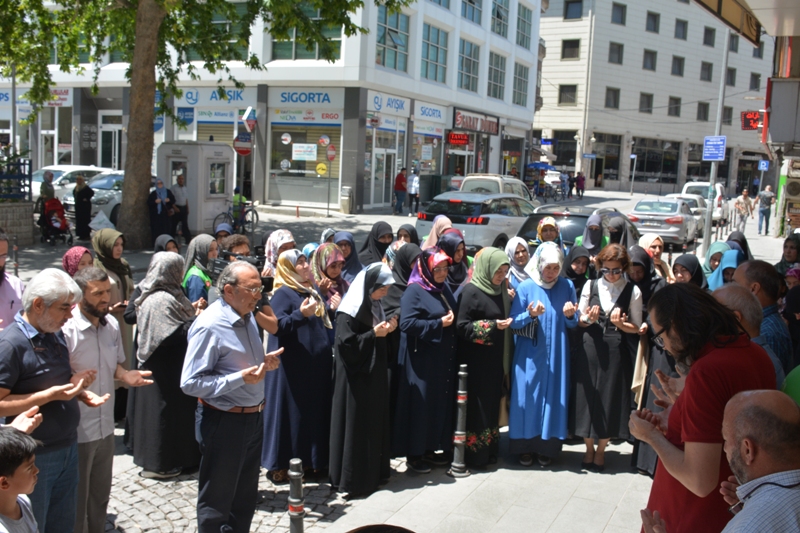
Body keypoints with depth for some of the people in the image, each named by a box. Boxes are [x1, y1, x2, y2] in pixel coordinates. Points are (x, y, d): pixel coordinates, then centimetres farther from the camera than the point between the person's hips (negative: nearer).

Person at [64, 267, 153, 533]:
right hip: (77, 431, -6)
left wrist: (125, 375, -6)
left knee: (101, 497, 21)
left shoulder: (112, 324, 1)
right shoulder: (66, 329, -19)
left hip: (105, 427, 6)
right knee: (76, 502, 9)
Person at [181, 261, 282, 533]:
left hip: (253, 418, 8)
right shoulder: (209, 326, -20)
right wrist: (241, 378, -27)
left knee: (245, 500, 20)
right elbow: (190, 383, -21)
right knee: (217, 502, 9)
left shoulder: (247, 317, 7)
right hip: (223, 422, -8)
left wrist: (264, 363, 0)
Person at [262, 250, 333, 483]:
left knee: (315, 412, 12)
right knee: (290, 414, -2)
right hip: (292, 367, -8)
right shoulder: (283, 294, -10)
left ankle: (310, 459, 23)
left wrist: (332, 309, 7)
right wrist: (301, 313, -34)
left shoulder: (311, 291, 14)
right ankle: (280, 465, 8)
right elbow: (277, 326, -22)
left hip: (316, 366, 8)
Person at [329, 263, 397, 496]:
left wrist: (387, 329, -1)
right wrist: (374, 334, -22)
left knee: (376, 422, 14)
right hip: (356, 376, -9)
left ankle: (374, 471, 25)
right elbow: (346, 343, -23)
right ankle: (353, 477, 7)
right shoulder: (350, 310, -17)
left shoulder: (374, 306, 9)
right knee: (356, 425, -2)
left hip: (374, 373, 9)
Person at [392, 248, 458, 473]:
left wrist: (451, 320, 2)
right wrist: (438, 324, -20)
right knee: (420, 405, -1)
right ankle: (413, 453, 11)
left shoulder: (443, 288, 11)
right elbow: (407, 324, -22)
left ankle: (430, 448, 25)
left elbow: (453, 314, 24)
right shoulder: (414, 291, -13)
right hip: (421, 360, -8)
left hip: (443, 359, 8)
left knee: (441, 403, 12)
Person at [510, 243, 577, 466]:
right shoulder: (525, 287, -5)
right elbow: (514, 322, -5)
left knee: (553, 398, 5)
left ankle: (547, 447, 17)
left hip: (556, 356, 2)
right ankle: (524, 447, 14)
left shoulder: (567, 287, 1)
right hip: (529, 355, -2)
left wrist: (570, 315, -17)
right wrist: (531, 315, -24)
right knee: (527, 398, 2)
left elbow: (573, 324, 5)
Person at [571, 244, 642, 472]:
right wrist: (589, 319, -12)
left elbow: (636, 327, 4)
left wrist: (621, 324, -15)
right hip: (590, 348, 2)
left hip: (616, 351, -1)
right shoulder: (590, 285, 3)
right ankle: (589, 448, 25)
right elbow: (579, 321, 9)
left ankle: (601, 450, 25)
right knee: (587, 397, 6)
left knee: (610, 399, 6)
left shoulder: (633, 291, -2)